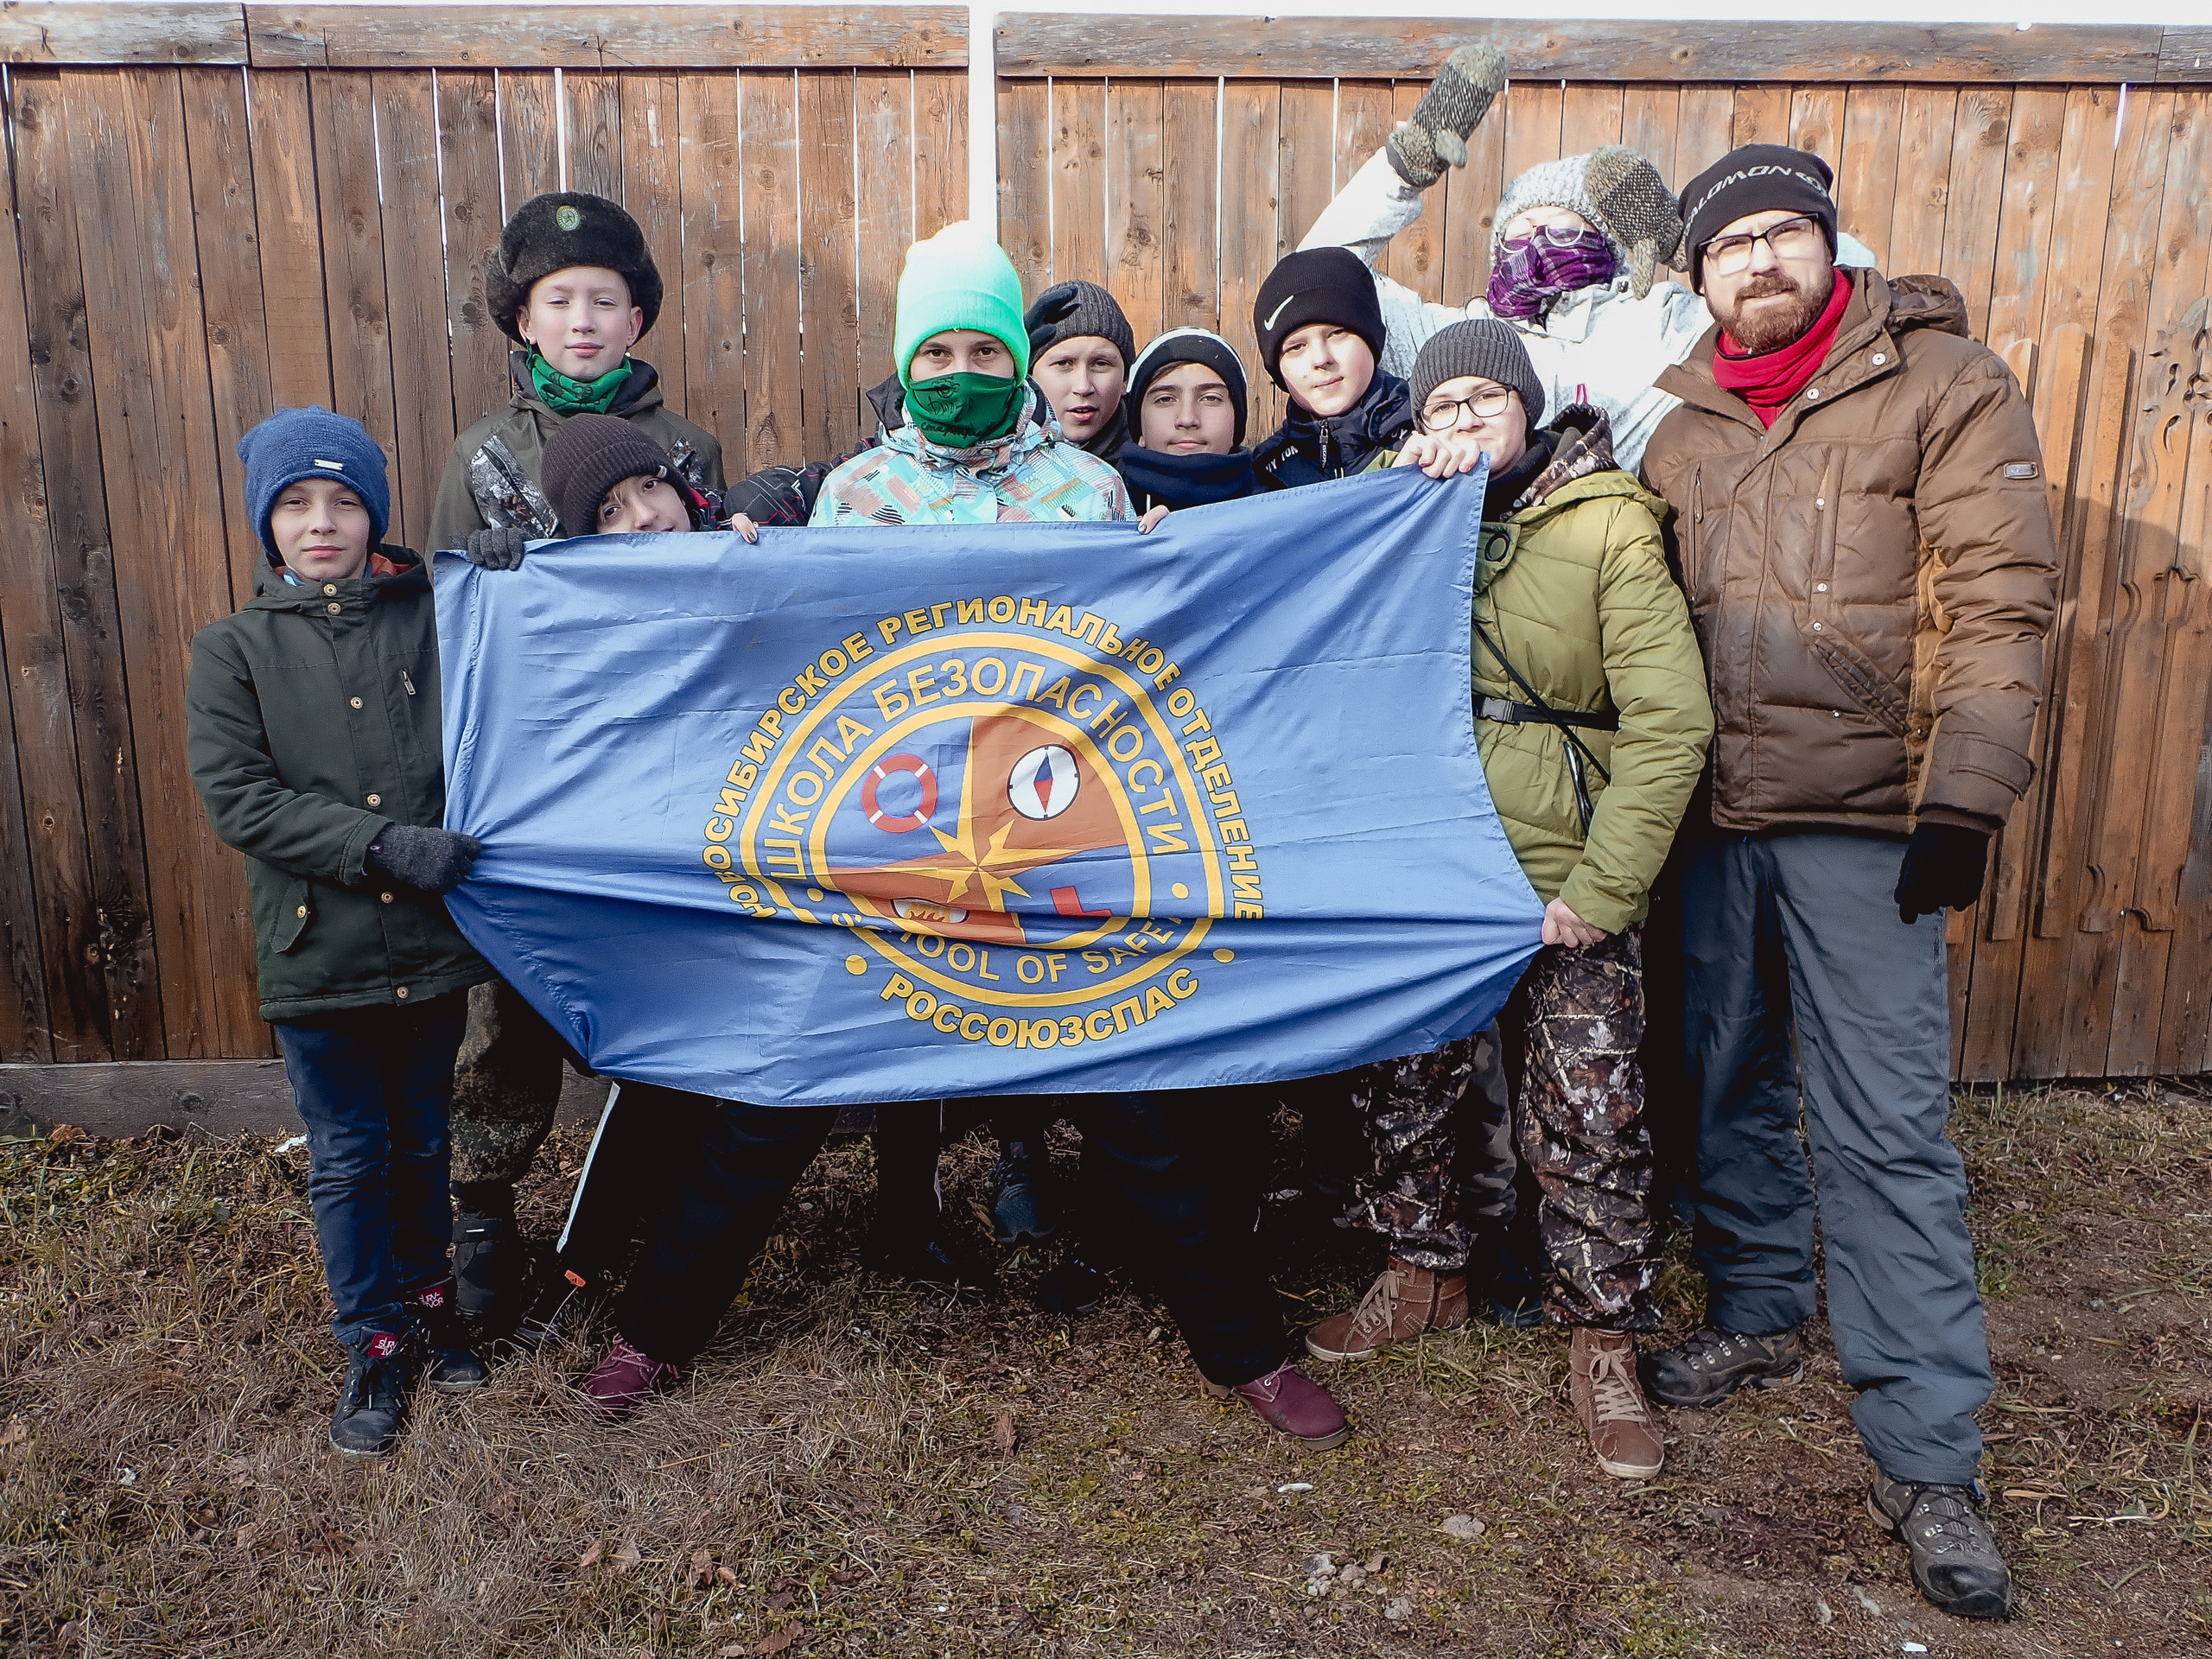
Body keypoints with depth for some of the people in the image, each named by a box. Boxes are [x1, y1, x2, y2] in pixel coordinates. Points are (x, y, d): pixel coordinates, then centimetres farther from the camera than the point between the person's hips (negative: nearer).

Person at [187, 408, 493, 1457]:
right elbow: (236, 797, -10)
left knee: (423, 1144, 17)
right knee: (348, 1157, 11)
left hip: (430, 939, 1)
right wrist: (381, 844, -20)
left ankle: (427, 1300, 38)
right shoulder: (233, 651, -1)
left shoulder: (432, 622, 2)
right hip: (315, 951, -1)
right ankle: (375, 1343, 28)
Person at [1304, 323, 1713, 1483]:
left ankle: (1602, 1335, 22)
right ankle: (1428, 1273, 37)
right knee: (1405, 1086, 14)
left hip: (1564, 883, -4)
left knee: (1589, 1119, 2)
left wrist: (1603, 885, -15)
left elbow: (1669, 720, -11)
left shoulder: (1607, 527, -6)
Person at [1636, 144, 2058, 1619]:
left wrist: (1964, 801, -16)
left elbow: (1997, 601, -8)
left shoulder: (1945, 385, -2)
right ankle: (1760, 1317, 35)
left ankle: (1927, 1458, 7)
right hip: (1711, 816, 5)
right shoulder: (1681, 428, 12)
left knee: (1886, 1129, -4)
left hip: (1861, 820, -5)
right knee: (1731, 1082, 15)